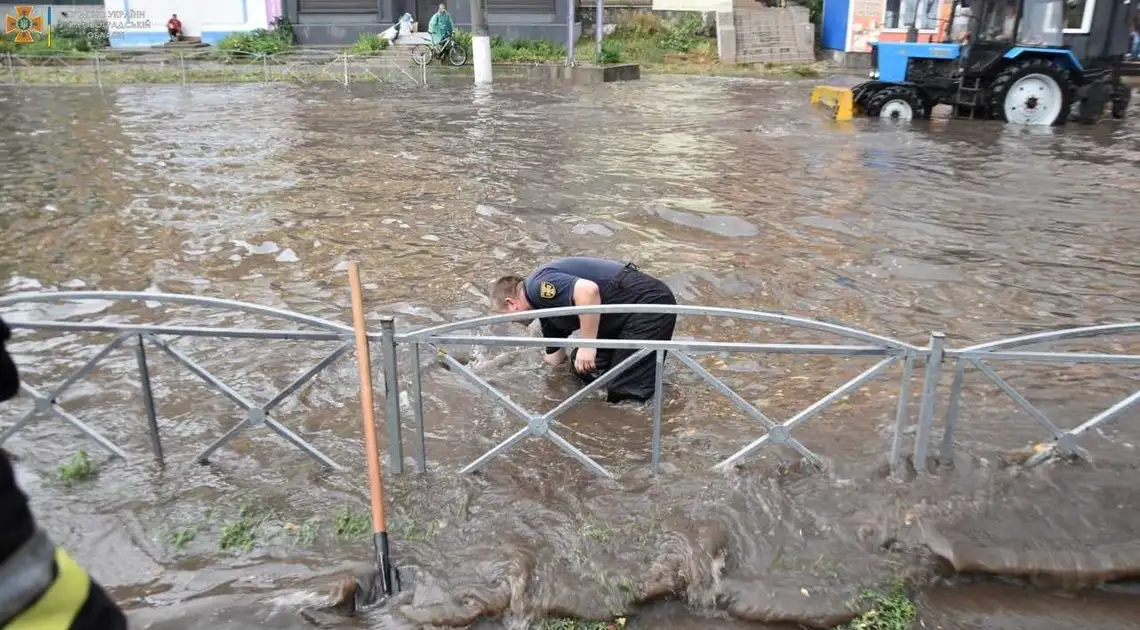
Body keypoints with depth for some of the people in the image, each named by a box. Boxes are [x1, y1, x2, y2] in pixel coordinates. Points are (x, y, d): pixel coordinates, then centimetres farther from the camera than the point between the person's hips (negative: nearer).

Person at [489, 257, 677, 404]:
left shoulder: (538, 286, -11)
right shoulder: (544, 306, 18)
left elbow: (588, 290, -29)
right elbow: (555, 359, 30)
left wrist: (588, 345, -23)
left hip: (648, 302, -9)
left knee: (626, 391, -10)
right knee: (583, 368, 11)